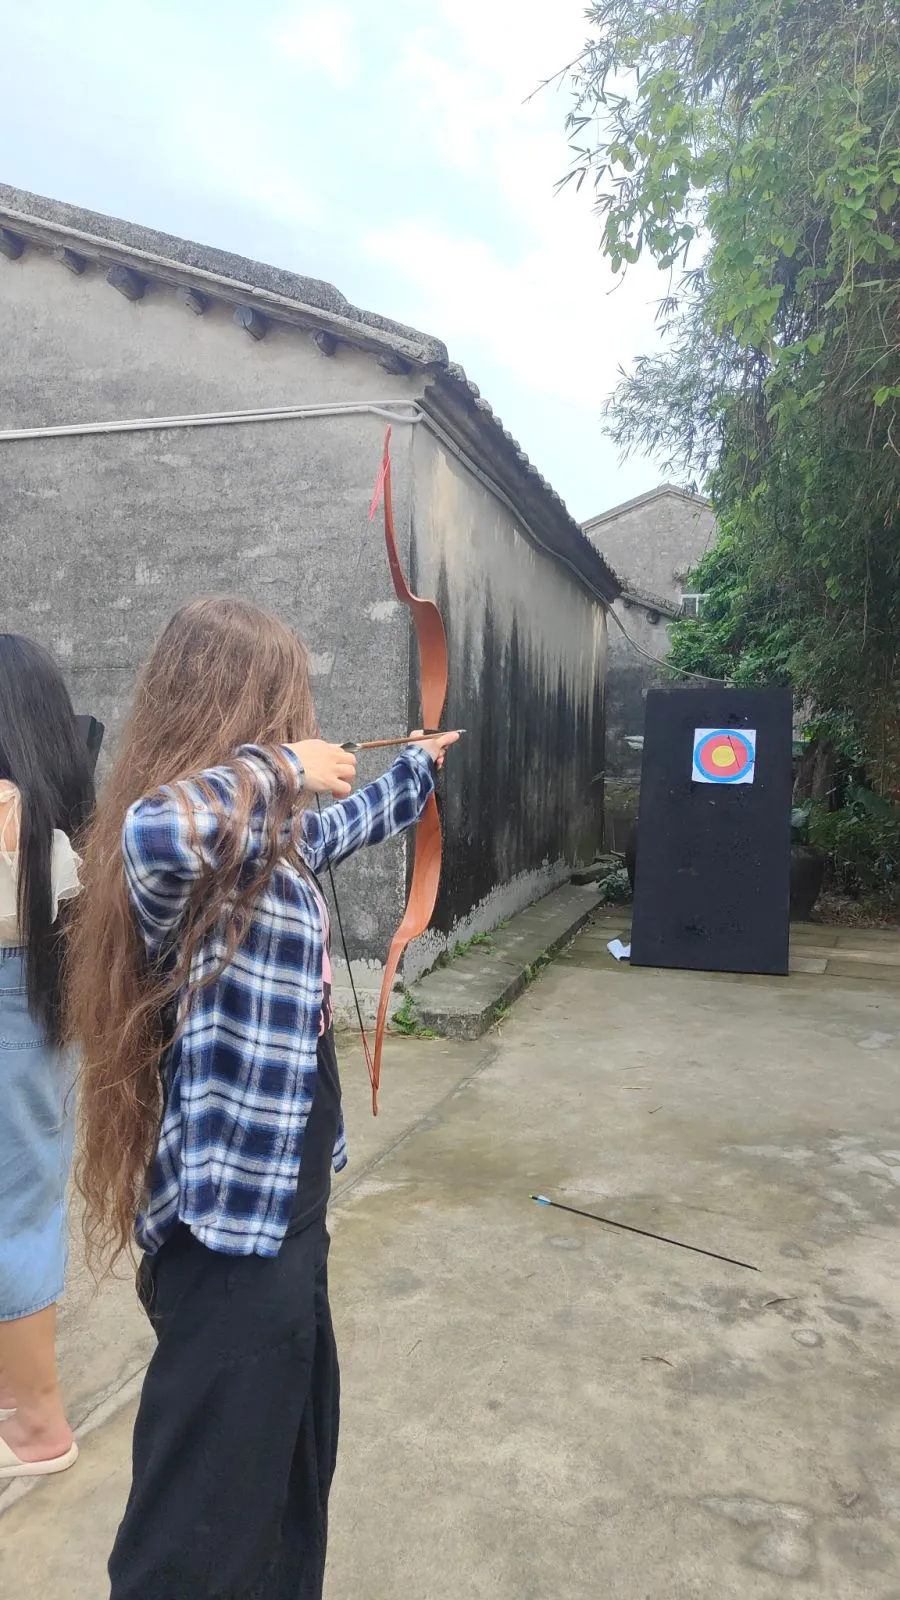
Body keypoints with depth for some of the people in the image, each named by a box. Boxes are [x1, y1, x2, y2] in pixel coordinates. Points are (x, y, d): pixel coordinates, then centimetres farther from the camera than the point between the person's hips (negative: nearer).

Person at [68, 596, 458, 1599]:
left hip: (279, 1206, 10)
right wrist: (281, 766, -29)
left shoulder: (268, 836, 5)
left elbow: (348, 822, 25)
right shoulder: (196, 846, -22)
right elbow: (155, 835, -47)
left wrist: (420, 763, 41)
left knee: (297, 1452, 27)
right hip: (229, 1228, -10)